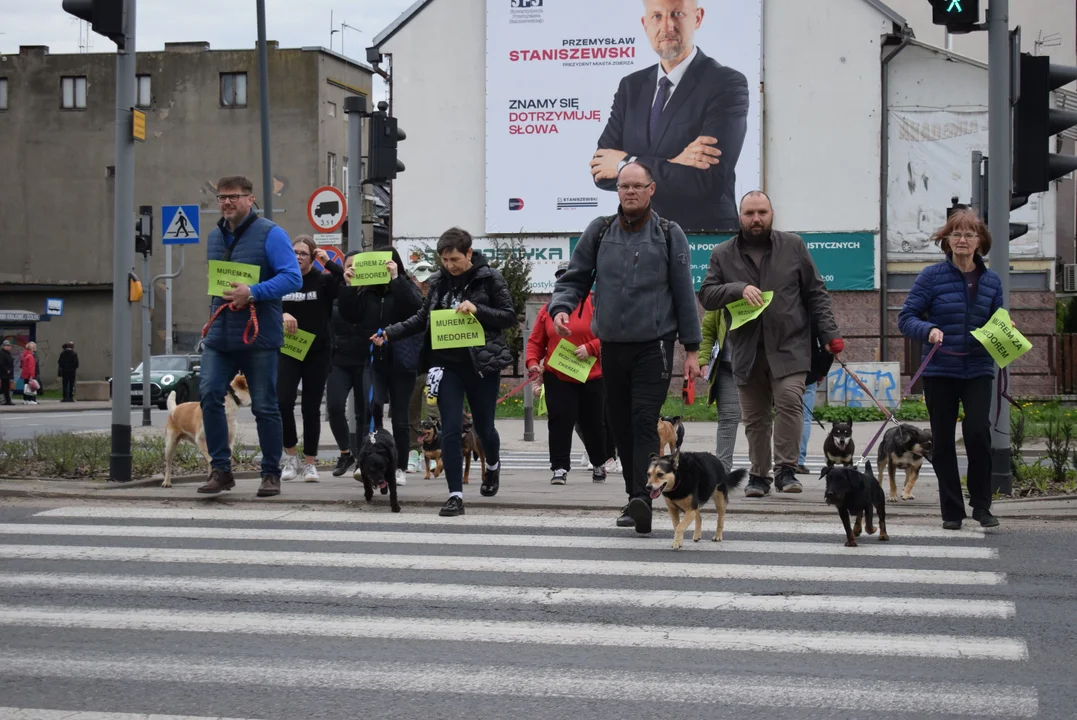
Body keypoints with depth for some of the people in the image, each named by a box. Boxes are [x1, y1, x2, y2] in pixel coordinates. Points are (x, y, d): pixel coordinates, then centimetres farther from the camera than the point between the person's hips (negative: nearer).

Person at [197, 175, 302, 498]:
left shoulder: (270, 234, -6)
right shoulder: (214, 237, 14)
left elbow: (293, 277, -14)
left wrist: (253, 292, -25)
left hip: (259, 336, -5)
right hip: (219, 335, 5)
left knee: (265, 406, 2)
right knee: (209, 394, -11)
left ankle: (271, 474, 14)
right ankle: (220, 469, -3)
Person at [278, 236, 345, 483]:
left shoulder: (323, 280, -2)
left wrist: (329, 262, -16)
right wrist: (281, 315, -22)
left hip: (318, 352, -1)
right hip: (287, 351, 1)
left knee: (311, 408, 4)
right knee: (283, 402, -13)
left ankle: (310, 463, 12)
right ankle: (290, 455, 7)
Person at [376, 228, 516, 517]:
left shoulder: (490, 278, -5)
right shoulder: (439, 281, 6)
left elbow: (510, 317, -5)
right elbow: (422, 318, 13)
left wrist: (477, 310, -20)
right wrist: (389, 334, 1)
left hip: (482, 364, -2)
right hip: (447, 365, 3)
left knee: (483, 427, 11)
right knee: (450, 430, -5)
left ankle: (493, 466, 45)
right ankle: (455, 496, -3)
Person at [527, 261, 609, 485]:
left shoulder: (596, 304, -4)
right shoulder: (548, 309, 7)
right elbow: (535, 341, 8)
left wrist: (590, 348, -22)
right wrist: (532, 361, -9)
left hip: (592, 377, -2)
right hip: (557, 377, 2)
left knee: (594, 423, 10)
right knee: (559, 422, -8)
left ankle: (599, 464, 31)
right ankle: (560, 468, -4)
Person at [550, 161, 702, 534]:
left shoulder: (669, 235, 3)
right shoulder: (599, 232, 9)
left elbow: (684, 294, 4)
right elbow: (575, 278, 11)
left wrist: (692, 349, 2)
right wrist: (561, 308, -10)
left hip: (653, 345, -3)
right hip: (611, 345, 3)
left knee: (645, 422, -14)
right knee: (621, 424, 8)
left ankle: (642, 497, -21)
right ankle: (634, 496, 18)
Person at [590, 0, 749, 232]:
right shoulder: (631, 86, 9)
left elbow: (708, 181, -16)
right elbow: (601, 171, 1)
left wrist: (627, 164, -9)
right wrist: (672, 165, -13)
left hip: (704, 238, -4)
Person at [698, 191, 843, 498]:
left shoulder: (793, 246, 9)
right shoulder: (723, 255, 10)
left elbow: (816, 293, 9)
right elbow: (706, 294, 3)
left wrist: (830, 334, 0)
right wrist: (739, 289, -14)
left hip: (789, 347, -1)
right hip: (747, 352, 2)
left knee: (789, 401, -18)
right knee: (754, 417, 4)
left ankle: (786, 469, -11)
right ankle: (758, 475, 14)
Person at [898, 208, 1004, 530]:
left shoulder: (991, 280, 7)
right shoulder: (932, 276, -3)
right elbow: (906, 318, -4)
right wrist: (928, 330, -23)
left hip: (978, 370, 1)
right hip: (940, 371, -1)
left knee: (978, 430, -15)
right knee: (943, 441, 4)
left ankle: (981, 505, 1)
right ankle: (952, 510, 16)